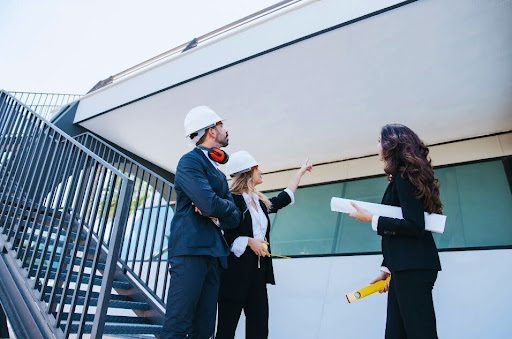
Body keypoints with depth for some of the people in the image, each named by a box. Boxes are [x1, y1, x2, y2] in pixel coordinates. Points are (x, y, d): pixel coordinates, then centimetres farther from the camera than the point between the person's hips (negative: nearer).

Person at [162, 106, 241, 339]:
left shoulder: (219, 173, 23)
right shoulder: (190, 161, -2)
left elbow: (234, 218, 14)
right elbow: (210, 205, -16)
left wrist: (214, 211, -6)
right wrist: (228, 207, 5)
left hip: (214, 254, 8)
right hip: (192, 249, -8)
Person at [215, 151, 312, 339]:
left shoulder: (262, 203, 15)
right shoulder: (232, 200, -8)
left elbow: (285, 197, 28)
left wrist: (301, 170, 37)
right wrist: (249, 241, -17)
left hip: (259, 271, 7)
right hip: (236, 273, -7)